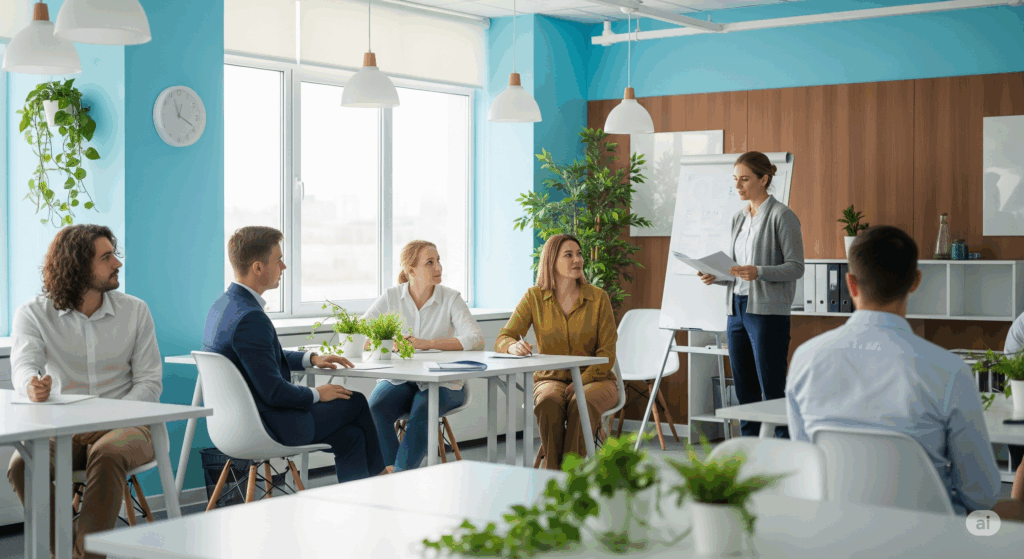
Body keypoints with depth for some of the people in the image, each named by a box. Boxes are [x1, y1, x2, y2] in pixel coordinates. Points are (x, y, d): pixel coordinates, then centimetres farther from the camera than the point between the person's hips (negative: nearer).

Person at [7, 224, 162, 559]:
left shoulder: (135, 311, 6)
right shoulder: (34, 314, 3)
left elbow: (149, 381, 2)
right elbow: (23, 364, -15)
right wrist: (32, 386, -41)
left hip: (123, 423, -1)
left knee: (108, 454, -36)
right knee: (22, 466, -30)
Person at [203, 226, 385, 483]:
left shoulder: (224, 304, 7)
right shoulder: (250, 318, -26)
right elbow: (274, 391, -25)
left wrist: (311, 358, 13)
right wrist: (317, 394, -7)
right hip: (268, 429, -9)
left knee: (351, 436, 13)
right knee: (355, 402, 8)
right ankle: (376, 474, 31)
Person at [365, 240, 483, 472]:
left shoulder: (451, 298, -2)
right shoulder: (391, 297, 4)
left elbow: (475, 339, -15)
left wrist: (428, 344, -25)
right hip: (399, 378, 2)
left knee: (421, 412, -34)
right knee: (376, 409, -28)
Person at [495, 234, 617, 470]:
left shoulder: (598, 297, -3)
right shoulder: (534, 297, -1)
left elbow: (607, 353, -4)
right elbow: (502, 339, -4)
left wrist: (581, 382, -20)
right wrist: (514, 346, -30)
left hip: (595, 379, 0)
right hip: (551, 379, 1)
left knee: (581, 405, -36)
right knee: (549, 404, -35)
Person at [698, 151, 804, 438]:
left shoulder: (782, 216, -7)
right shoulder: (739, 218, 16)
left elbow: (796, 267, -11)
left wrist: (758, 272, -25)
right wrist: (715, 276, 1)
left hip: (768, 312, -8)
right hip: (737, 309, 8)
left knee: (772, 392, -6)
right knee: (745, 392, 10)